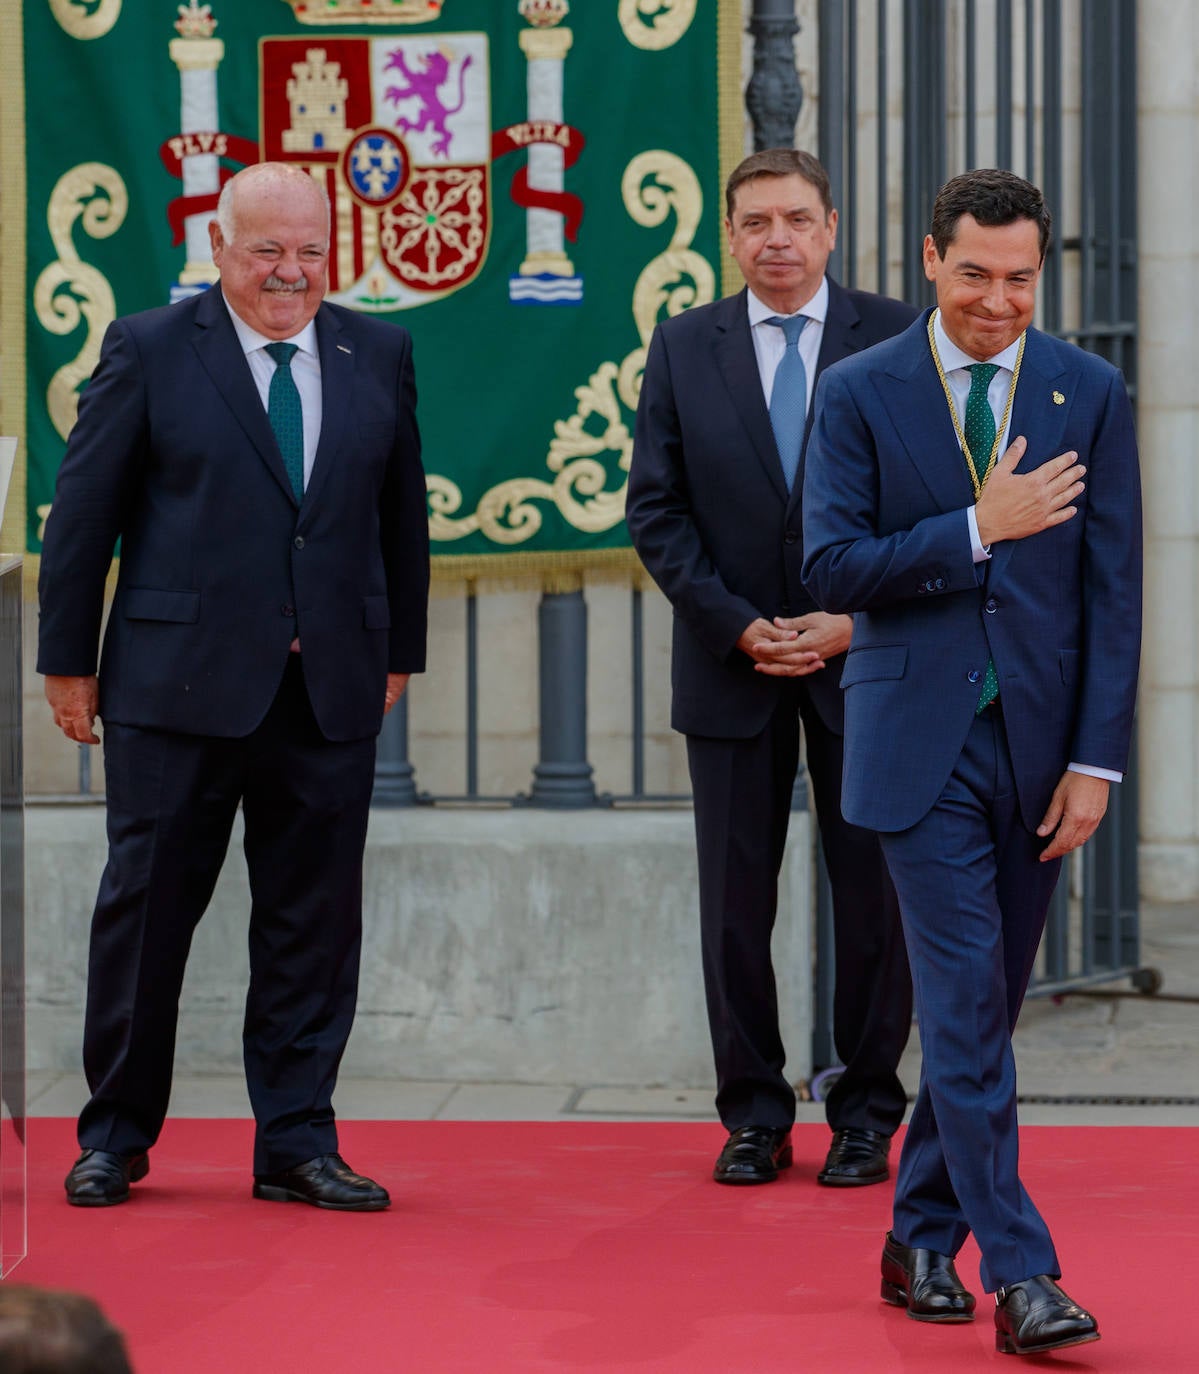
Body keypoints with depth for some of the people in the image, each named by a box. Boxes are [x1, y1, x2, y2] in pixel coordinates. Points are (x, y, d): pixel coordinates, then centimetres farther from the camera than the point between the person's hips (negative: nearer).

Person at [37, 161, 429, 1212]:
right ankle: (116, 1137, 17)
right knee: (147, 906, 4)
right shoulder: (150, 351, -1)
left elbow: (403, 513, 14)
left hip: (332, 691, 3)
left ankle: (298, 1145, 14)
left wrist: (398, 650, 13)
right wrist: (69, 659, 0)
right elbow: (83, 515, 1)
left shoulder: (378, 356, 9)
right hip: (179, 686, -3)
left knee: (314, 922, 5)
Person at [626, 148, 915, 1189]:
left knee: (873, 898, 3)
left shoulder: (896, 340, 0)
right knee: (736, 901, 4)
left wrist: (854, 622, -10)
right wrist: (739, 627, -8)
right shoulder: (684, 346, 5)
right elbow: (656, 509, 2)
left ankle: (867, 1114, 15)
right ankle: (755, 1116, 14)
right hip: (732, 666, 1)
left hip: (866, 659, -1)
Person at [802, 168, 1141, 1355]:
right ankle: (1019, 1274, -8)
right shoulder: (860, 393, 0)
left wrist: (1096, 760, -4)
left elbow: (1113, 591, 2)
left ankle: (922, 1243, 23)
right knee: (967, 1003, -8)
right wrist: (976, 529, -16)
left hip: (1039, 740, 3)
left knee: (979, 1007, 10)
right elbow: (832, 568, -6)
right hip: (920, 743, -2)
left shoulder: (1091, 395, 4)